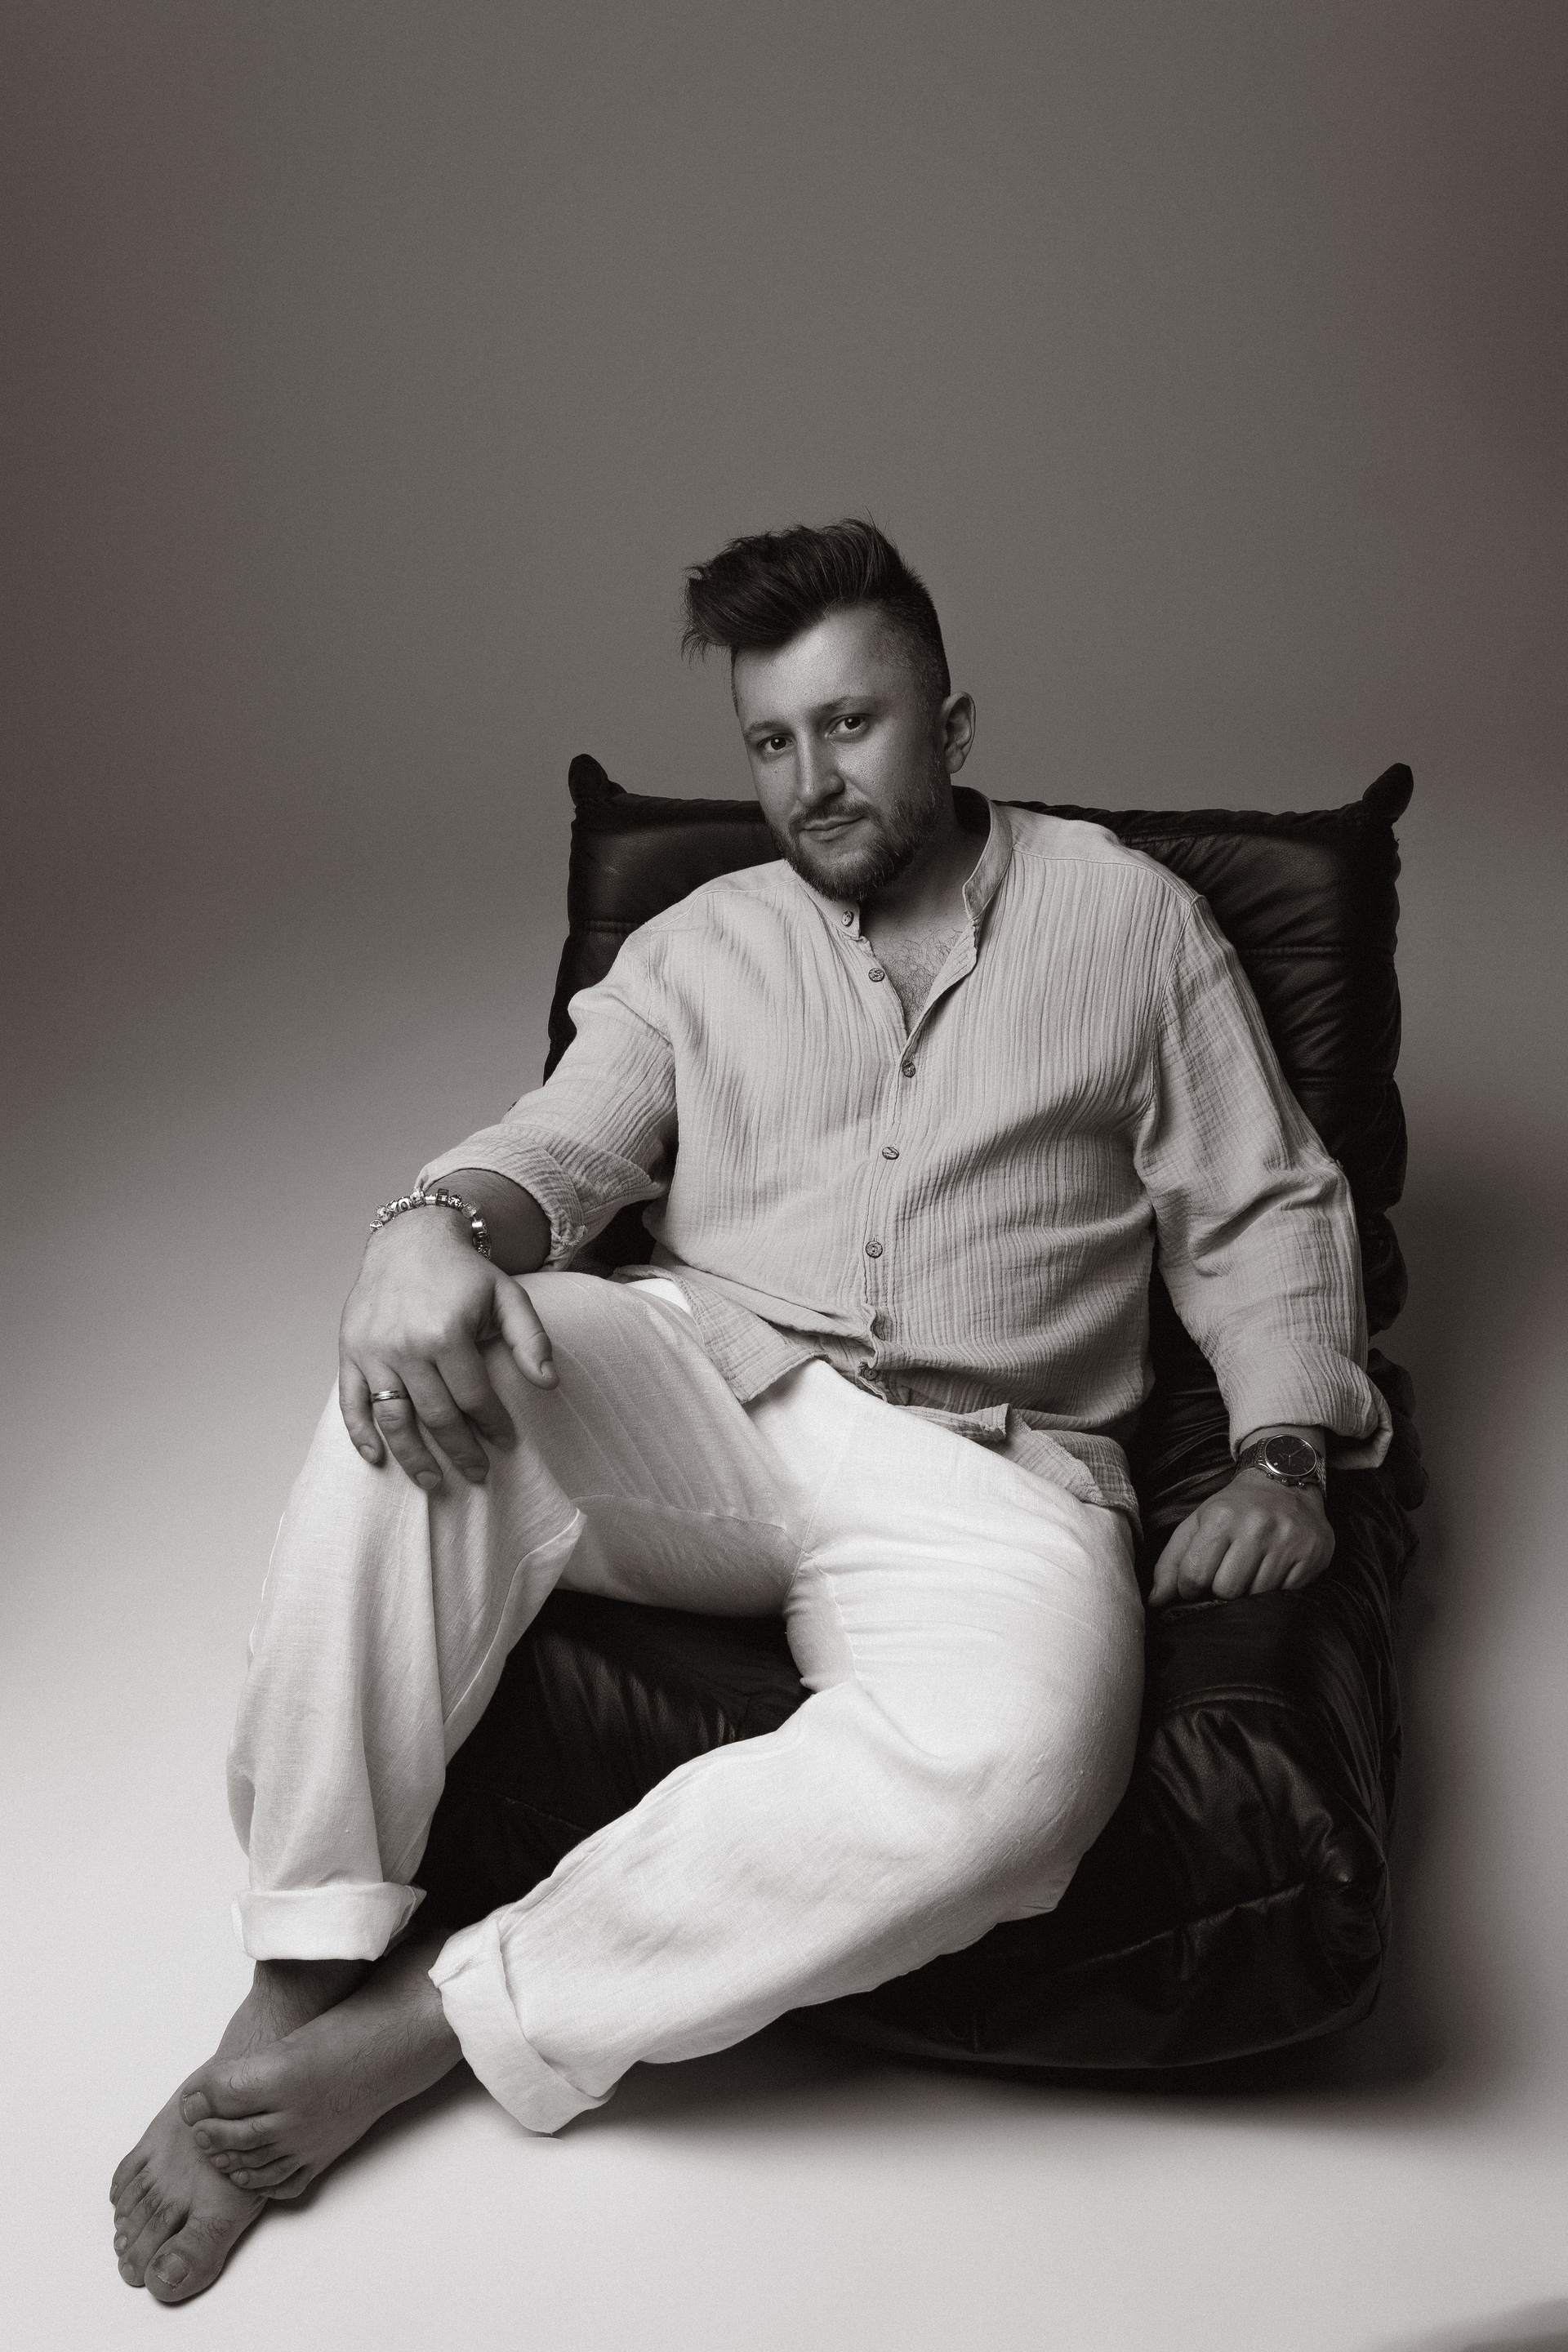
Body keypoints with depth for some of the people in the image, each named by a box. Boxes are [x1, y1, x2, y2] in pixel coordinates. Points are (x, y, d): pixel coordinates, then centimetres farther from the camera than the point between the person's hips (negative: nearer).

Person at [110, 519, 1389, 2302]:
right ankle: (296, 1991, -23)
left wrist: (1284, 1456, -3)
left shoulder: (1125, 915, 14)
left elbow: (1262, 1213, 13)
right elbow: (560, 1150, 6)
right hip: (703, 1401, 2)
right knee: (429, 1357, -32)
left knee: (1015, 1752, -38)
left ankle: (442, 2020, -22)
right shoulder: (701, 945, 18)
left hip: (984, 1472, -1)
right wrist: (435, 1224, -19)